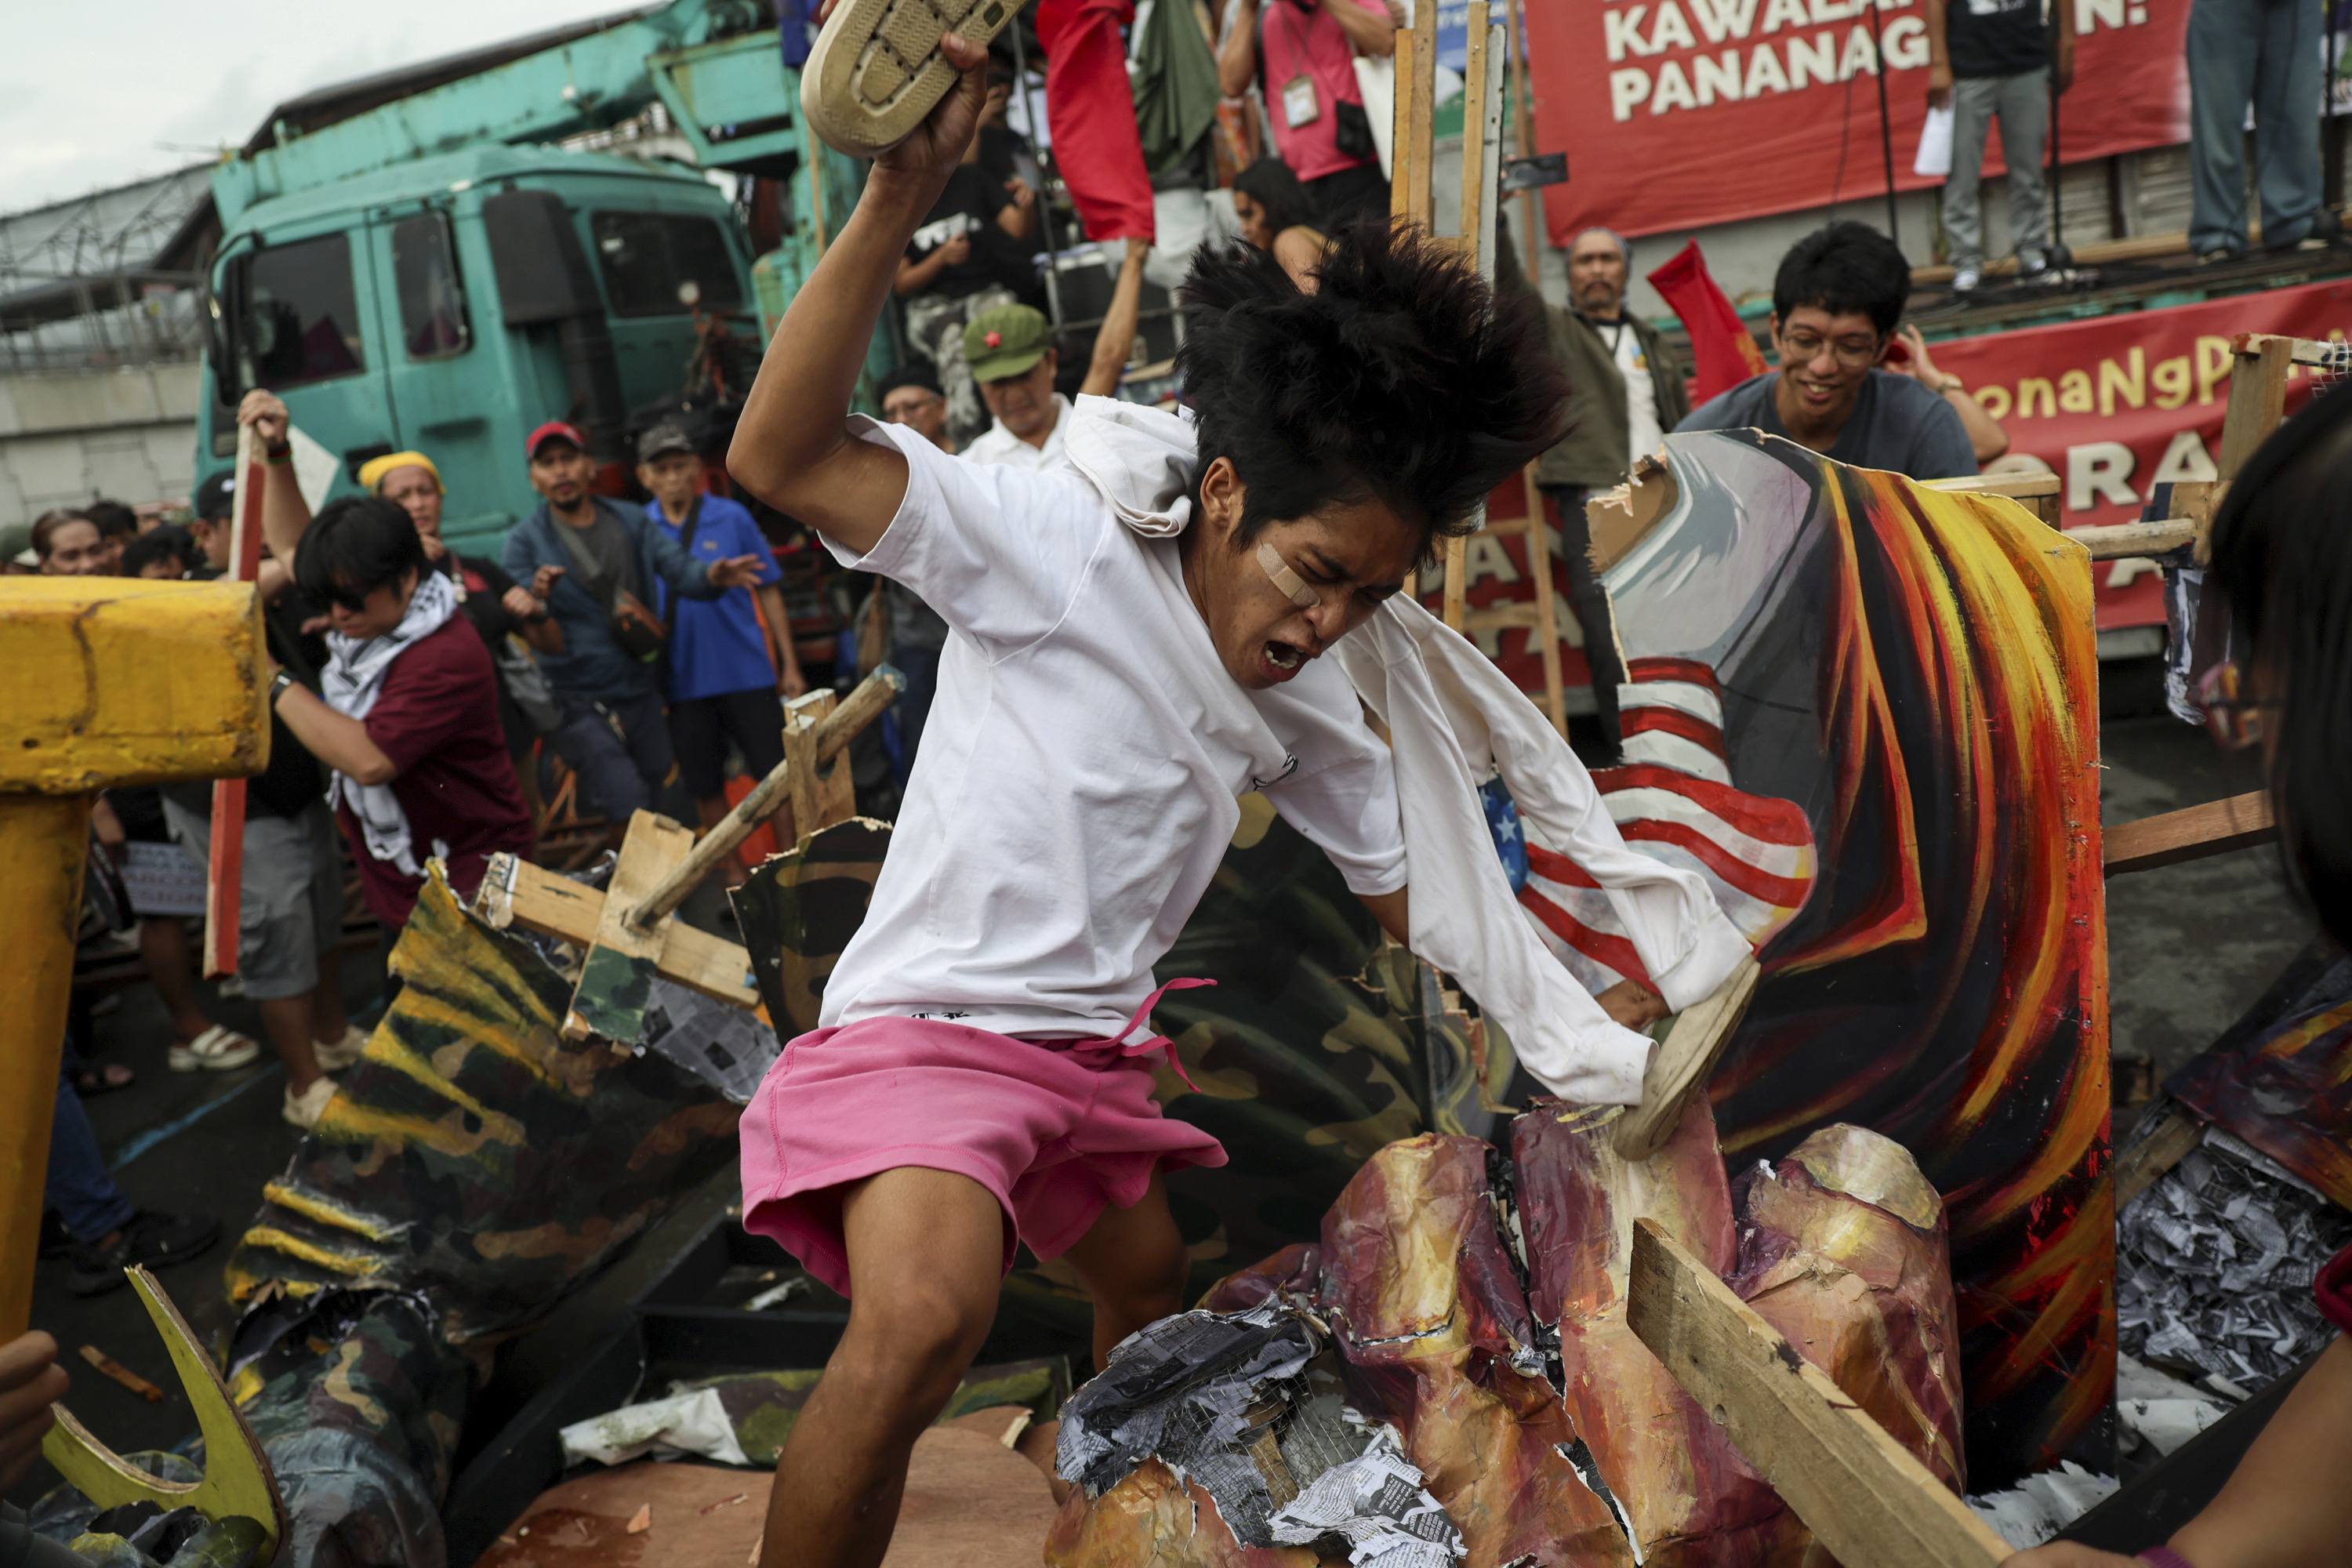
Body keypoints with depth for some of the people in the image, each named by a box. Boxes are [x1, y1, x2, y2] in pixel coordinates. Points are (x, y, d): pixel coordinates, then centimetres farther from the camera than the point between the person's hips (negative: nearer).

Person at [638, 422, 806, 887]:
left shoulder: (731, 517, 0)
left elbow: (768, 591, 3)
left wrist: (790, 665, 1)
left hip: (747, 671, -1)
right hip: (684, 679, 2)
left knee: (776, 772, 1)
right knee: (705, 787, 10)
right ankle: (736, 872, 25)